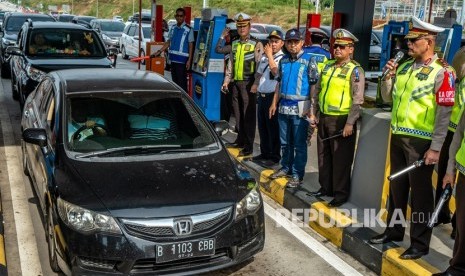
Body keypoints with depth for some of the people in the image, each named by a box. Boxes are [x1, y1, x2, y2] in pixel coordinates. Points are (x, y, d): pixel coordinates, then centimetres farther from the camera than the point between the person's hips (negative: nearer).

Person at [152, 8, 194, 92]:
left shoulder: (188, 30, -6)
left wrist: (189, 60, -12)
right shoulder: (173, 28, 11)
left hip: (182, 60, -6)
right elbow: (168, 42, 17)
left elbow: (191, 45, -6)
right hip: (173, 59, 6)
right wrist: (159, 51, 9)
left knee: (182, 83, -5)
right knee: (175, 82, 13)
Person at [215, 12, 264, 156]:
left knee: (249, 115, -4)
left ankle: (248, 146, 0)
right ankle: (240, 140, 24)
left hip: (248, 84, -6)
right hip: (236, 83, 6)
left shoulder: (256, 44, -5)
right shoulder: (234, 44, 13)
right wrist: (226, 80, 9)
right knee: (238, 113, 12)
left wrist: (255, 84, -18)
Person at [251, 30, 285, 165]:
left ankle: (274, 156, 10)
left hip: (273, 96, -8)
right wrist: (255, 85, 16)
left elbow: (275, 71, -26)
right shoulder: (264, 57, 15)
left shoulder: (283, 59, -9)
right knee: (262, 126, 14)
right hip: (262, 95, 8)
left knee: (273, 128, 0)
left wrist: (269, 55, -16)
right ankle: (265, 153, 26)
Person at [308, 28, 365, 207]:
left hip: (341, 120, -7)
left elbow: (357, 100, -15)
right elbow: (318, 91, 18)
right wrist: (314, 113, 14)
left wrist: (350, 123, -20)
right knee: (323, 155, 15)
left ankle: (341, 193, 13)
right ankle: (325, 187, 29)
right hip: (324, 118, 7)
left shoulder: (355, 70, -10)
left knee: (341, 159, 1)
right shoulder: (327, 66, 11)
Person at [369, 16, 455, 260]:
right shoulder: (404, 67, 10)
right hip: (398, 136, 7)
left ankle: (420, 243, 15)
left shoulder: (442, 72, -12)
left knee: (420, 192, 3)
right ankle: (394, 230, 33)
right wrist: (388, 76, -2)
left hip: (421, 141, -7)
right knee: (396, 186, 17)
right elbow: (388, 98, 17)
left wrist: (435, 148, -18)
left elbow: (444, 113, -15)